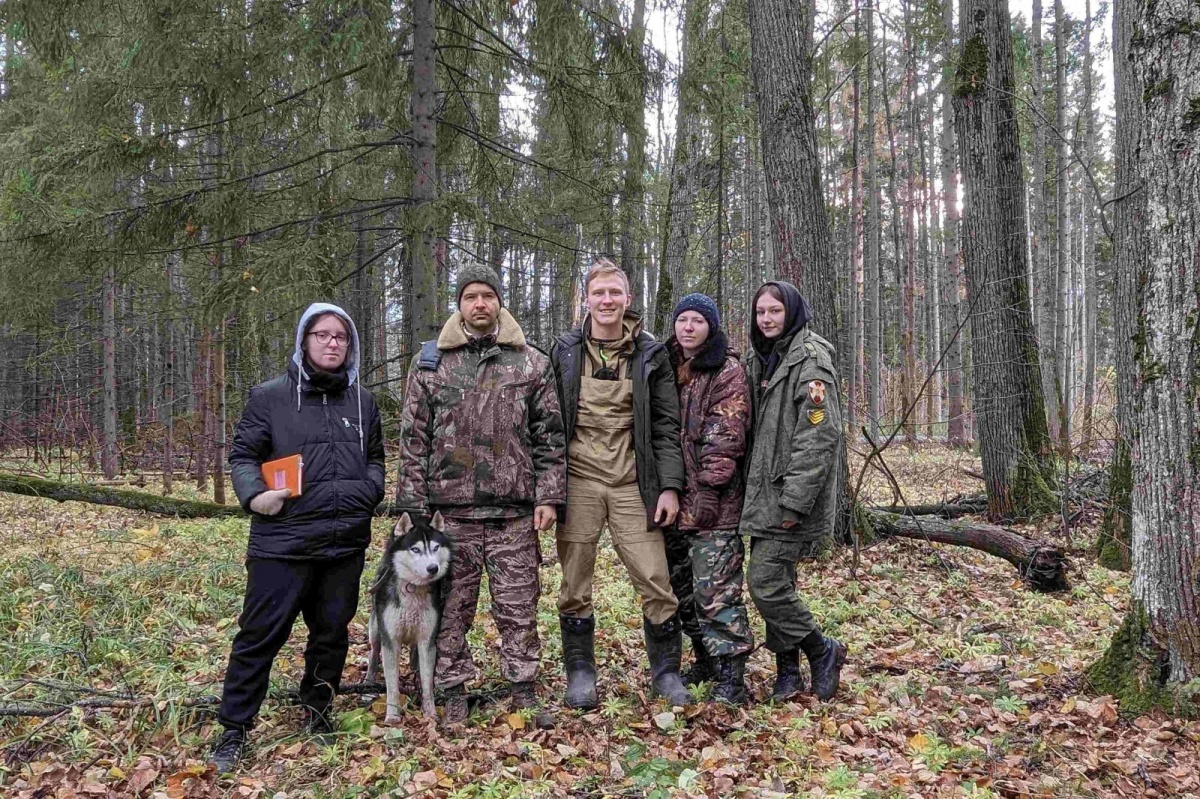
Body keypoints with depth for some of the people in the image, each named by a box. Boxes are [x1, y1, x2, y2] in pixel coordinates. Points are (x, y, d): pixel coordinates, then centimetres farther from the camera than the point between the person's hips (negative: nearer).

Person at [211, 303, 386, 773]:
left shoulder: (363, 402, 13)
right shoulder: (270, 397, 0)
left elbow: (375, 459, 23)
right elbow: (243, 454, 2)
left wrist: (371, 489, 3)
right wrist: (253, 494, -16)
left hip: (346, 544, 4)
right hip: (282, 541, -4)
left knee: (332, 632, 14)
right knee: (260, 635, -1)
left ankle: (317, 710, 33)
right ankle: (234, 729, 13)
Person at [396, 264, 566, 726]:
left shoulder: (531, 363, 7)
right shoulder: (430, 362, 6)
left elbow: (549, 435, 6)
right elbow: (413, 439, 5)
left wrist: (548, 496, -2)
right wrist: (414, 505, 0)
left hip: (514, 511, 0)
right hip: (451, 510, 0)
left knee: (519, 607, 6)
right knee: (453, 609, 8)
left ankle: (524, 692, 20)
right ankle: (454, 695, 22)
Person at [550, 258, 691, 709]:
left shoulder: (651, 355, 5)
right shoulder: (565, 352, 6)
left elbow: (666, 425, 4)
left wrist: (670, 486, -4)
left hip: (632, 484, 0)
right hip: (578, 480, 1)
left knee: (656, 583, -2)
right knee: (575, 587, 5)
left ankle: (666, 673, 16)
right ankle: (580, 674, 21)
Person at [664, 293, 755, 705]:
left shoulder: (728, 372, -5)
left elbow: (725, 438, -13)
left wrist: (708, 487, -18)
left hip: (713, 501, -7)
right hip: (673, 499, 7)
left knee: (715, 590, -8)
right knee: (682, 587, 15)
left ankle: (731, 677, 1)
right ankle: (705, 659, 30)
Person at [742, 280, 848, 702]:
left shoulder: (810, 358, -12)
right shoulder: (759, 359, 14)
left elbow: (820, 434, -19)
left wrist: (794, 501, -22)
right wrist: (752, 488, 15)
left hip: (791, 494, -8)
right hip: (763, 493, 8)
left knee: (765, 581, -9)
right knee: (775, 580, 11)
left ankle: (823, 651, 10)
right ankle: (787, 671, 21)